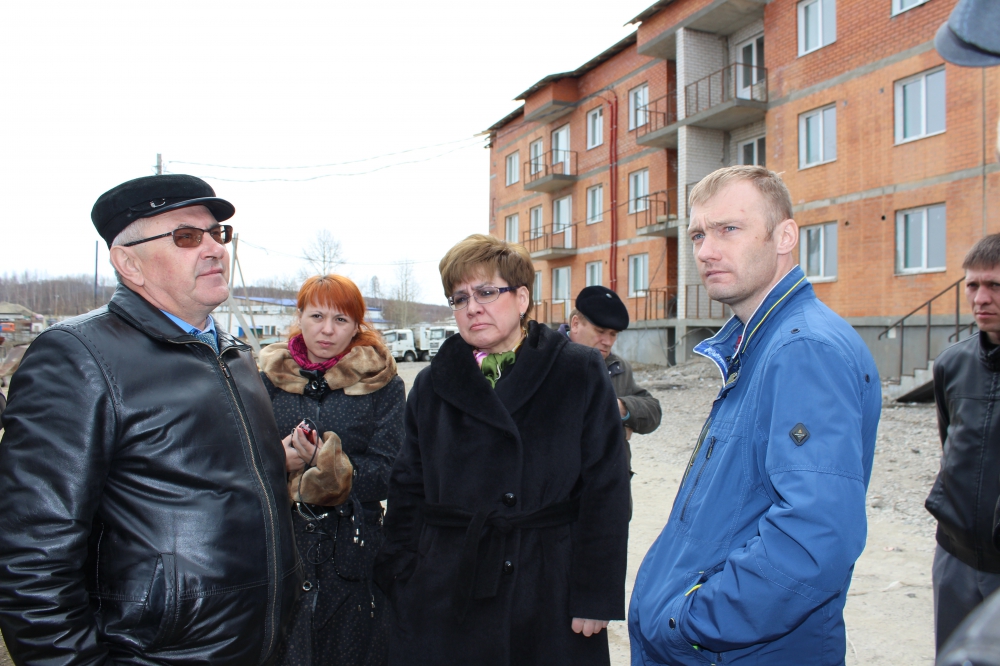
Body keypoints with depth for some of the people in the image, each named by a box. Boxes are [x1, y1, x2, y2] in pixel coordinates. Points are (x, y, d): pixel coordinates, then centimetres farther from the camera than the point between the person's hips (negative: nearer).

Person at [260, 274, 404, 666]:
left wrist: (323, 461, -21)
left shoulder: (381, 384, -2)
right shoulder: (270, 377, 6)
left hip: (352, 553, -1)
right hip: (278, 549, 2)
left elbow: (385, 475, -8)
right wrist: (277, 459, -17)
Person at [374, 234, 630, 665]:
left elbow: (606, 491, -5)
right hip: (446, 594, 2)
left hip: (550, 596, -2)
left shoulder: (581, 374, -3)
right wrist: (401, 588, 3)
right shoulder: (432, 385, 6)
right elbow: (407, 493, 8)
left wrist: (597, 595, -9)